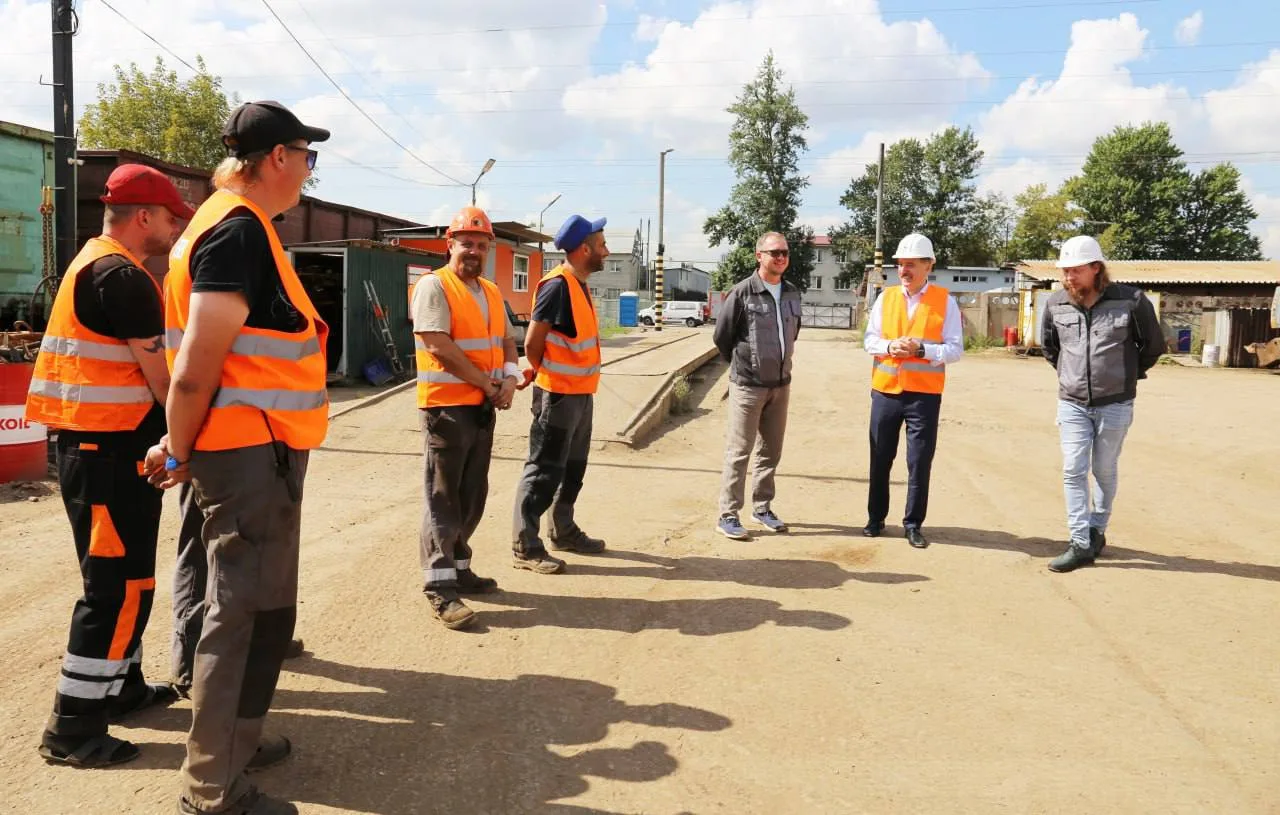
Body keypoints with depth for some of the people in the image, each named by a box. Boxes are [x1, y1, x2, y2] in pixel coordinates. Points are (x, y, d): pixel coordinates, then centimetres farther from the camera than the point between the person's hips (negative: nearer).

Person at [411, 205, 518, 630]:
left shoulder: (491, 292, 15)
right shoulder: (433, 286, -10)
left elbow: (507, 341, 18)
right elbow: (439, 346, -19)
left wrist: (510, 377, -3)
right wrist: (488, 384, -14)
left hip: (484, 407, 8)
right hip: (446, 407, -8)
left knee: (472, 495, 14)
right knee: (443, 498, -4)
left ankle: (459, 567, 26)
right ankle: (440, 586, 0)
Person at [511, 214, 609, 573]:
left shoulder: (580, 285, 11)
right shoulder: (557, 285, -18)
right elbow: (532, 342, -16)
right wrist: (544, 373, 0)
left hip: (581, 392, 9)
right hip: (558, 394, -9)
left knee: (573, 467, 18)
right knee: (544, 470, -4)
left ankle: (563, 531, 32)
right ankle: (525, 547, 3)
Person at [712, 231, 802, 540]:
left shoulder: (792, 294, 6)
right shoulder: (742, 293, -12)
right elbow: (722, 336, -5)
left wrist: (780, 364, 14)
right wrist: (743, 365, 6)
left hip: (781, 385, 6)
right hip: (748, 386, -6)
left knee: (771, 451, 13)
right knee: (738, 452, -1)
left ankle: (762, 508, 26)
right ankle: (728, 516, 7)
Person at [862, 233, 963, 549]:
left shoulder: (945, 301, -2)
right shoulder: (886, 297, 7)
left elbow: (955, 349, -5)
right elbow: (869, 340, 7)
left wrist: (921, 349, -20)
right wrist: (889, 346, -14)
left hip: (924, 395, -3)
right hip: (885, 390, 3)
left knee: (920, 462, 1)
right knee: (880, 458, 11)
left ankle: (913, 524, 13)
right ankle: (876, 518, 24)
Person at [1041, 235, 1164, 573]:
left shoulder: (1131, 301, -12)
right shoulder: (1056, 304, -3)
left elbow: (1154, 345, 4)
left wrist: (1130, 376, 11)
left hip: (1114, 404, -2)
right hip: (1072, 403, 2)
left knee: (1104, 470, 9)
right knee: (1073, 471, -3)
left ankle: (1097, 529, 28)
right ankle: (1081, 544, 1)